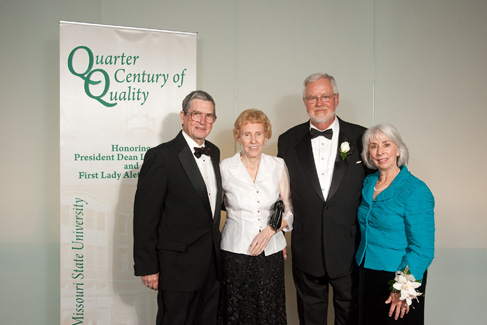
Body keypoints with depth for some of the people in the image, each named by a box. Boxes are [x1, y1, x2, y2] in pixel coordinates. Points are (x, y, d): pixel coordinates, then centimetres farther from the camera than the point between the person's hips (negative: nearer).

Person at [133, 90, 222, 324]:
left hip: (212, 261, 7)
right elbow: (145, 216, -14)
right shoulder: (161, 156, -14)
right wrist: (147, 267, -14)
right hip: (178, 265, -7)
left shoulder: (214, 152, 8)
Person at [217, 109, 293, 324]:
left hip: (271, 251, 2)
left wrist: (271, 229, -10)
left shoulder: (278, 166, 0)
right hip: (235, 251, -1)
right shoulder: (225, 168, -4)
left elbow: (289, 208, 6)